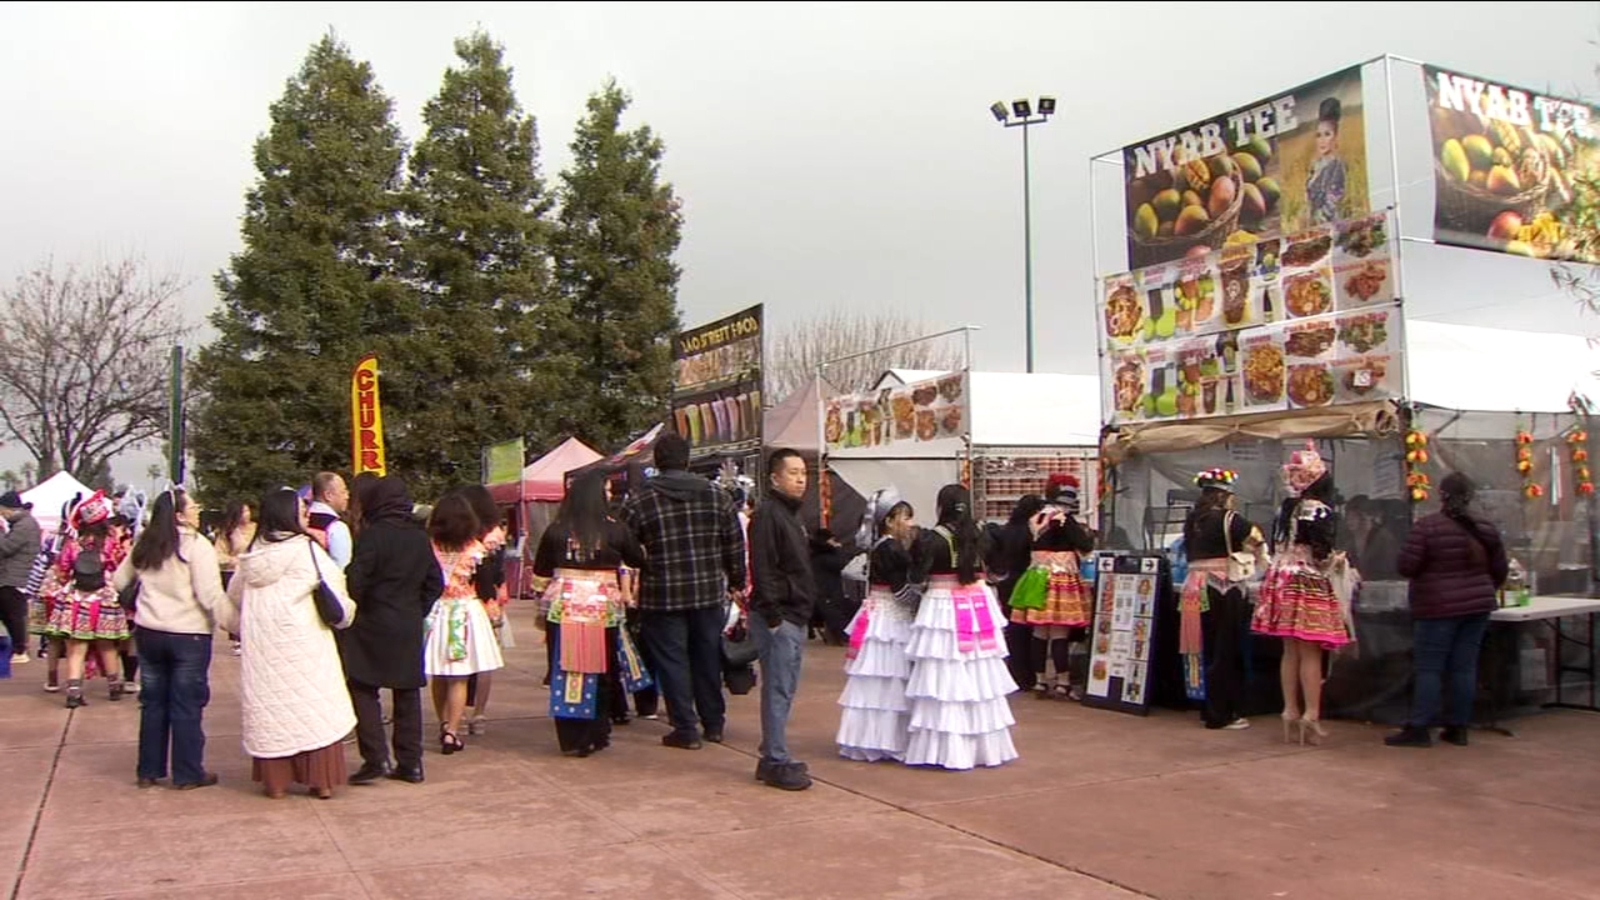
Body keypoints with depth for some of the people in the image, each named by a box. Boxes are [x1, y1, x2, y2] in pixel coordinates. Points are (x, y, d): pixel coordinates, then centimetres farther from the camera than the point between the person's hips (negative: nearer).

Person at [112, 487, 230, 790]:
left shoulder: (144, 544, 5)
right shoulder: (196, 546, -14)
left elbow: (119, 581, 18)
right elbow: (211, 596, -19)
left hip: (149, 632, 6)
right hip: (189, 634, -6)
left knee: (153, 703, 16)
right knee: (187, 706, 4)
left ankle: (149, 771, 23)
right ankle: (187, 774, 10)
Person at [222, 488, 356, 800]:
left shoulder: (252, 554, 6)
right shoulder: (306, 549, -10)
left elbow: (234, 597, 17)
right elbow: (334, 590, -7)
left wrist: (239, 625, 33)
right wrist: (345, 615, 10)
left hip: (261, 646, 5)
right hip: (303, 642, -4)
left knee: (269, 707, 10)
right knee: (314, 707, 3)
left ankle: (274, 780, 13)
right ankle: (321, 780, 6)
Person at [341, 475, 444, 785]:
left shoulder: (373, 535, -12)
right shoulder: (420, 537, 8)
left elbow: (356, 581, -16)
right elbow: (435, 582, 12)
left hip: (374, 626, -6)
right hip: (410, 627, 6)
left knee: (363, 689, 3)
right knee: (407, 693, 10)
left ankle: (376, 758, -4)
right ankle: (410, 762, 13)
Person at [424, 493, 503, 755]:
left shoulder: (428, 547, -6)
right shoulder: (475, 549, -7)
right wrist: (492, 612, 10)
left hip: (435, 613, 2)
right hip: (466, 613, -2)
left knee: (438, 677, 16)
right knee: (459, 679, 2)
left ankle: (444, 725, 28)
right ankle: (451, 733, -2)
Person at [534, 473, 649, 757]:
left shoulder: (556, 530, -1)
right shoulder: (614, 530, -4)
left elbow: (540, 569, 9)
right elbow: (638, 559, 9)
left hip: (563, 608, 1)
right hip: (603, 609, -1)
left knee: (565, 672, 7)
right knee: (600, 672, 11)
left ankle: (572, 739, 10)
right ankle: (595, 735, 18)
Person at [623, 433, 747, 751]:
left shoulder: (639, 500, -6)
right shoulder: (716, 497, 3)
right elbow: (735, 546, 7)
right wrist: (736, 583, 18)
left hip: (662, 596, -3)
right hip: (709, 593, 3)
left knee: (672, 662, 5)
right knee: (707, 659, 15)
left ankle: (686, 730, 8)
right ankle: (714, 724, 25)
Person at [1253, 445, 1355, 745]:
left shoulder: (1286, 509, 11)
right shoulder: (1319, 511, -12)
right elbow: (1322, 555, -14)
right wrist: (1339, 562, 4)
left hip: (1282, 582, 7)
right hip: (1310, 585, -7)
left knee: (1291, 651, 10)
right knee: (1311, 653, -4)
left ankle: (1290, 710, 13)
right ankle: (1311, 714, -3)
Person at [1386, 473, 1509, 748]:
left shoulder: (1426, 526, -13)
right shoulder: (1486, 528, 4)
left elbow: (1406, 567, -13)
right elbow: (1500, 570, 12)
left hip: (1439, 607, -5)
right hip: (1477, 607, 5)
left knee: (1429, 668, -2)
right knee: (1464, 667, 9)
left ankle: (1419, 728, -2)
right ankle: (1458, 728, 13)